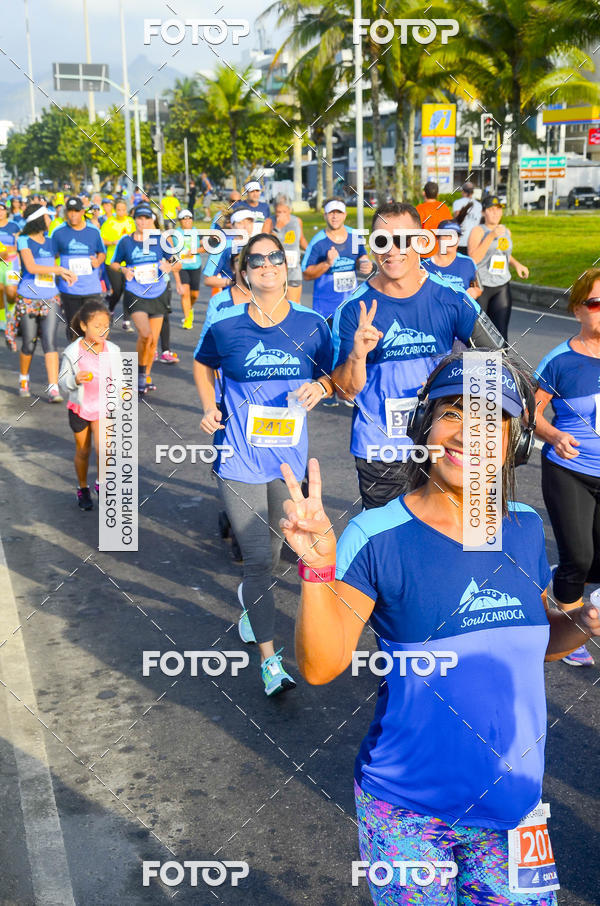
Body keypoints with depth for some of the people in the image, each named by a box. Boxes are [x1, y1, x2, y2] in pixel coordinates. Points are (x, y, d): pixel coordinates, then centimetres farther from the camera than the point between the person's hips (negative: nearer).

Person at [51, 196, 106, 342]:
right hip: (69, 289, 0)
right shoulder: (59, 232, 2)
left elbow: (102, 252, 18)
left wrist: (98, 261, -5)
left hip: (92, 287, 0)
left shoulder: (94, 231, 6)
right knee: (72, 326, 9)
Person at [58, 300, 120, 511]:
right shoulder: (72, 352, -14)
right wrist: (75, 380, -29)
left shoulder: (112, 350, -8)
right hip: (79, 408, 0)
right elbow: (63, 383, -8)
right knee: (82, 451, 14)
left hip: (103, 407, 0)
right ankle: (82, 489, 35)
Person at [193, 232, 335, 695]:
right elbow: (203, 365, 13)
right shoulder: (226, 326, -6)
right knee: (258, 558, -5)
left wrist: (319, 387, -14)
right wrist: (210, 407, -2)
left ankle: (249, 600, 53)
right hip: (241, 458, -3)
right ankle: (270, 658, 5)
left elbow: (334, 374, 8)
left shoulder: (311, 324, -3)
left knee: (273, 549, 20)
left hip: (290, 456, 3)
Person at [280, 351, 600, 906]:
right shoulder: (377, 537, -16)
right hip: (407, 811, -4)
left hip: (513, 799, 4)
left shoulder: (525, 528, -1)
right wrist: (318, 567, -33)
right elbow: (321, 667, -19)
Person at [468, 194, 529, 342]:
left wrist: (516, 264, 10)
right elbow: (473, 258, -20)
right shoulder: (478, 231, -6)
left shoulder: (506, 231, 13)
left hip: (502, 286, 4)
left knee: (501, 333, -6)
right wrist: (491, 236, -23)